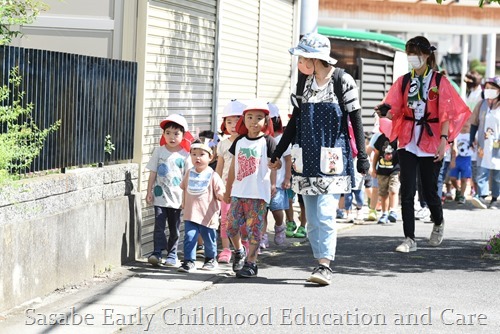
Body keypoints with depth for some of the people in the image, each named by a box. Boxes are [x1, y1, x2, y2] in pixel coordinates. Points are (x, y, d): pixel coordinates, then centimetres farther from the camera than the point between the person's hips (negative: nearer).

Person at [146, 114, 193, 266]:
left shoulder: (184, 155, 0)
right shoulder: (159, 151, 2)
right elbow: (153, 173, 4)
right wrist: (149, 192, 0)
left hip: (176, 198, 0)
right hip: (160, 196, 0)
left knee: (174, 228, 7)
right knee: (159, 225, -6)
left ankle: (172, 255, 15)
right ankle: (157, 253, -4)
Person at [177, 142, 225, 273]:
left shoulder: (212, 176, -8)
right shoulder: (189, 173, 6)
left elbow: (220, 194, -6)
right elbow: (184, 189, 20)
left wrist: (222, 196, -26)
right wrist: (184, 204, 18)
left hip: (208, 216, -2)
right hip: (191, 215, 2)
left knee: (209, 240, 12)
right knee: (189, 237, -8)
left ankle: (211, 259, 32)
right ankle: (189, 261, -3)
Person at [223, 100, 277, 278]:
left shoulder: (268, 141, -3)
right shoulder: (239, 141, 11)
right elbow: (233, 167, 16)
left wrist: (273, 185, -10)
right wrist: (227, 190, 18)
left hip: (258, 193, -4)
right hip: (238, 192, 4)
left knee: (254, 228, -1)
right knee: (231, 226, 2)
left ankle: (251, 262, 5)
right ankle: (239, 251, 27)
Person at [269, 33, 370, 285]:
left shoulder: (342, 81, -8)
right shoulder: (304, 80, 9)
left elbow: (356, 121, -5)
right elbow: (296, 119, 17)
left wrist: (362, 157, -7)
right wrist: (278, 153, 18)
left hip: (332, 158, -6)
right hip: (307, 156, 6)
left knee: (325, 214, -13)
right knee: (312, 216, 5)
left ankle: (325, 265, -11)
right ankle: (322, 263, 11)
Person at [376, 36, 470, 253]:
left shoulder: (439, 81, -2)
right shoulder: (403, 81, 6)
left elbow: (446, 113, -5)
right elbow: (394, 110, 1)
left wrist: (443, 141, -14)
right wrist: (383, 111, -21)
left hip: (431, 143, -2)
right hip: (407, 143, 2)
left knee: (429, 190, 5)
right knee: (407, 192, -5)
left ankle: (438, 224, 35)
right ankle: (409, 239, -1)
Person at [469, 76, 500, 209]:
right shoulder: (482, 105, 7)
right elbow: (474, 123, 13)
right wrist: (471, 140, 7)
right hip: (483, 146, 2)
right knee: (482, 172, -9)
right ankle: (482, 197, -15)